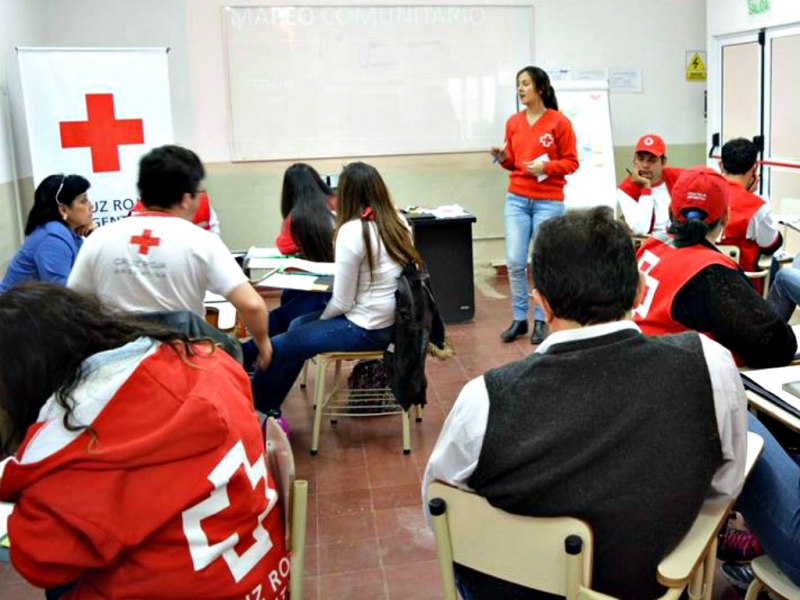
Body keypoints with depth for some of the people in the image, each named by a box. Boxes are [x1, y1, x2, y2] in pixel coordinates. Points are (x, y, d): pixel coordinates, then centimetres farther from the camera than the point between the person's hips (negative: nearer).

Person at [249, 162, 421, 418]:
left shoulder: (352, 231, -19)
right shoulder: (398, 222, 3)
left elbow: (342, 302, -16)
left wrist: (320, 319, 4)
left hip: (367, 329, -9)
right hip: (393, 320, 9)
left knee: (278, 347, 0)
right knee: (297, 326, 20)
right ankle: (269, 410, 28)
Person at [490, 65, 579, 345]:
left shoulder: (559, 122, -4)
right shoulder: (513, 122, 9)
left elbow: (571, 162, -3)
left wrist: (545, 167, -17)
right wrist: (503, 158, -3)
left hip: (549, 202, -4)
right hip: (516, 199, 4)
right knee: (514, 262, -1)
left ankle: (541, 321, 15)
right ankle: (519, 319, 12)